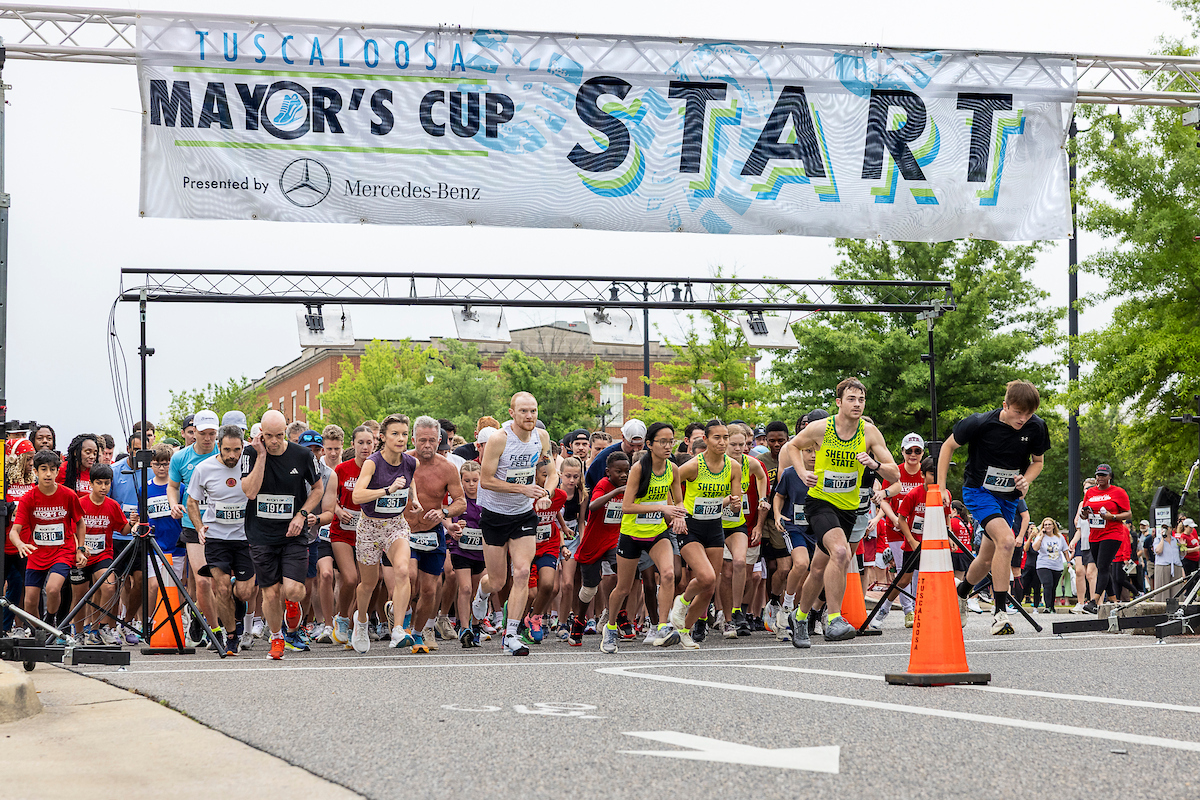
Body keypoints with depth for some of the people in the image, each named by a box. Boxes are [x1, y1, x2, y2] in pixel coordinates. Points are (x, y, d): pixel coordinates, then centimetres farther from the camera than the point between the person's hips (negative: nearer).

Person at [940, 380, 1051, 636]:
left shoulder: (1036, 427, -12)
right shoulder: (980, 423, -22)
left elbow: (1038, 461, 6)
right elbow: (949, 446, -7)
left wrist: (1026, 480, -15)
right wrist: (940, 488, -10)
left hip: (1008, 497, 5)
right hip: (978, 490, -5)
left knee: (988, 560, 13)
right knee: (1006, 540, -28)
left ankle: (961, 592, 46)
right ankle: (1000, 612, -23)